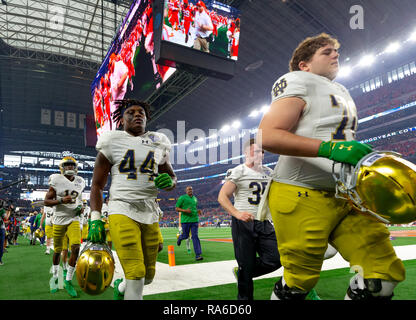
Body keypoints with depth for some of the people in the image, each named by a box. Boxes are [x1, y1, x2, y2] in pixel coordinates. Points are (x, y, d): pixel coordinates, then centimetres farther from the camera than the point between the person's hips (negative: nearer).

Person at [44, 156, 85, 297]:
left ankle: (68, 281, 1)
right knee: (57, 250, 12)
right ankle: (54, 277, 36)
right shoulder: (56, 181, -6)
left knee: (76, 248, -14)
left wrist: (80, 207, 2)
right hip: (59, 220, -2)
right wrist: (62, 200, -21)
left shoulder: (79, 182, 6)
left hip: (74, 220, 2)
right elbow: (46, 201, -5)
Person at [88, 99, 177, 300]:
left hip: (150, 213, 5)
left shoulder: (158, 144, 13)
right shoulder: (112, 142, 3)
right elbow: (97, 185, 4)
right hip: (122, 210, -4)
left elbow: (172, 178, 21)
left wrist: (169, 182, -4)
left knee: (149, 275, 12)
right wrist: (95, 219, -6)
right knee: (136, 273, -14)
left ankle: (121, 287, 43)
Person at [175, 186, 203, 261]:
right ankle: (180, 237, 46)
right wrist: (185, 210, -20)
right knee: (185, 236, 8)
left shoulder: (195, 199, 15)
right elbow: (176, 208, -5)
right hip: (185, 220, -3)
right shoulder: (182, 198, -3)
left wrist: (198, 211, 7)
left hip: (194, 220, 3)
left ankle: (198, 255, -4)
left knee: (195, 236, -4)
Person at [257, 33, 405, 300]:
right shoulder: (298, 81, -4)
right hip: (302, 197, -8)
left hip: (346, 197, 9)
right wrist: (330, 148, -25)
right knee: (299, 283, 1)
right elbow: (268, 136, -18)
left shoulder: (343, 92, 25)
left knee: (387, 273, 4)